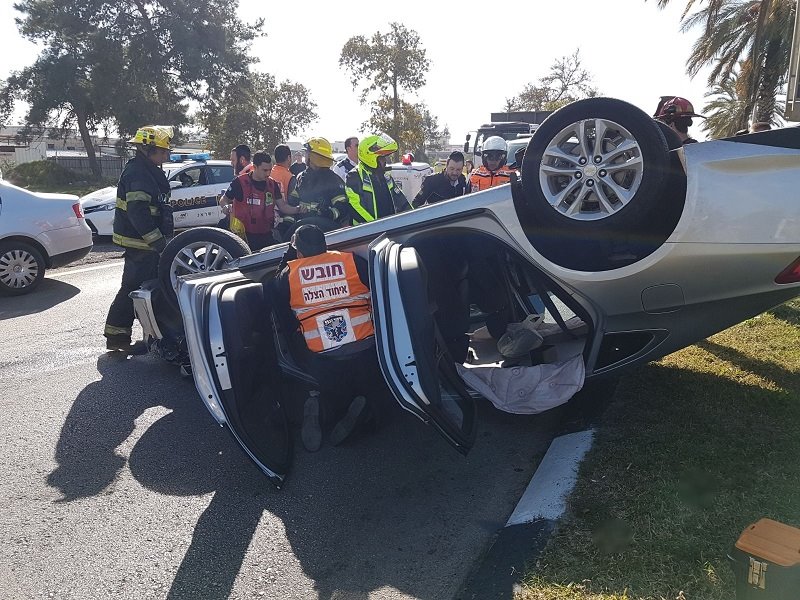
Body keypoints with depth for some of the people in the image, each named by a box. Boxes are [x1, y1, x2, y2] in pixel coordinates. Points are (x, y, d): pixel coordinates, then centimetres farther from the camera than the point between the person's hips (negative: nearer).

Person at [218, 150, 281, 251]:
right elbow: (223, 199, 2)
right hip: (244, 235, -4)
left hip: (266, 235, 4)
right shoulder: (240, 182, -8)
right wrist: (226, 206, -20)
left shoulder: (273, 184, 6)